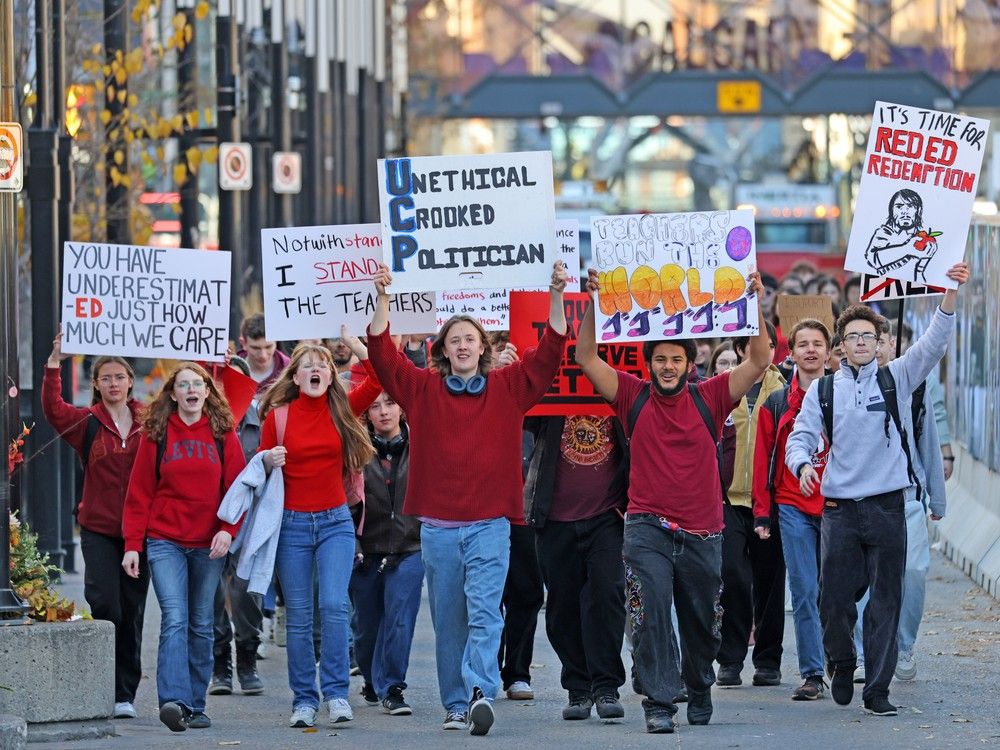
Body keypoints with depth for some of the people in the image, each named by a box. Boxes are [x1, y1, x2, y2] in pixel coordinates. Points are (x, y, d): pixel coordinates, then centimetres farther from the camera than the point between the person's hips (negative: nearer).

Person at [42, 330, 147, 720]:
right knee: (106, 608, -12)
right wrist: (54, 365, -26)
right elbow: (53, 409, -14)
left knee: (132, 613, 6)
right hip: (98, 529, -2)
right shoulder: (86, 423, 1)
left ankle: (125, 695, 14)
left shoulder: (148, 424, 6)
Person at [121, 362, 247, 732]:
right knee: (175, 620, -15)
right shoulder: (157, 434, 3)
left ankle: (195, 706, 13)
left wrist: (228, 529, -12)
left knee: (201, 625, 7)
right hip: (165, 542, -2)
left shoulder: (223, 434, 6)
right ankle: (174, 701, -25)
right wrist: (132, 544, -3)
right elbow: (139, 493, 3)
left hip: (209, 545, 2)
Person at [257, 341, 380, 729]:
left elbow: (377, 382, -11)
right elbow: (261, 471, 8)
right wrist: (268, 462, -13)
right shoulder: (278, 416, 2)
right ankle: (304, 699, 7)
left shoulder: (342, 410, 3)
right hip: (291, 524, 0)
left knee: (334, 605, -15)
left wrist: (365, 352, -23)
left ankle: (336, 693, -9)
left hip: (335, 522, 0)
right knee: (298, 616, 2)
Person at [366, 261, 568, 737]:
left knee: (484, 612, -14)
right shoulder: (424, 390, 8)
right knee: (448, 620, 6)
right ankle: (457, 705, 12)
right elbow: (382, 354, 1)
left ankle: (481, 692, -26)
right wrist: (381, 300, -10)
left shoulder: (508, 388, 7)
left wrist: (556, 297, -9)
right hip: (438, 526, 2)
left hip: (490, 523, -2)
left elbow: (549, 352, 2)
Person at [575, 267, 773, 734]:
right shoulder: (634, 397, 3)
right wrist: (594, 305, -15)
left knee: (702, 624, 14)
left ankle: (699, 691, 37)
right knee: (651, 616, -14)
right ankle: (659, 704, -13)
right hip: (647, 531, -1)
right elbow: (587, 357, -3)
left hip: (702, 533, 1)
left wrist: (755, 306, -14)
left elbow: (759, 361, -3)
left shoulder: (710, 398, 3)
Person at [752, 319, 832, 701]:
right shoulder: (776, 404, 9)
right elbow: (764, 459, 9)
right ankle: (812, 674, -4)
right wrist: (762, 513, 3)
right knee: (804, 591, -4)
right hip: (793, 508, 0)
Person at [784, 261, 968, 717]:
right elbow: (800, 437, 5)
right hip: (839, 507, 0)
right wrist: (802, 465, -18)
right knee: (834, 596, 0)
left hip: (887, 506, 0)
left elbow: (933, 344, -4)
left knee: (885, 599, -1)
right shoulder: (823, 390, 8)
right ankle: (842, 663, 28)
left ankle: (878, 689, 3)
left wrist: (950, 295, -18)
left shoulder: (895, 379, 6)